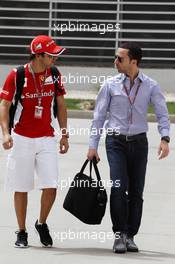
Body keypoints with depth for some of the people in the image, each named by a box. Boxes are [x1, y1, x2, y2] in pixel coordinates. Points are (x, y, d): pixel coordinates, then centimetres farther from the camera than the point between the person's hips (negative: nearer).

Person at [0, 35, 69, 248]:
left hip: (47, 139, 2)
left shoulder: (54, 75, 3)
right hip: (22, 140, -2)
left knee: (50, 187, -8)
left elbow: (60, 105, 13)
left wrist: (64, 134, 11)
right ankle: (22, 232, 16)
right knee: (21, 188, 3)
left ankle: (42, 223, 17)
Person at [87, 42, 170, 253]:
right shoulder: (111, 85, 0)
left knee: (136, 191, 2)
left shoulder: (150, 86, 1)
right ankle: (119, 235, -7)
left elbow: (162, 113, -2)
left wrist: (164, 139, -19)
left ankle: (130, 236, 11)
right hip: (116, 141, -1)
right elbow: (99, 115, 4)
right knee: (118, 187, -14)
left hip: (139, 141, 1)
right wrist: (93, 145, 0)